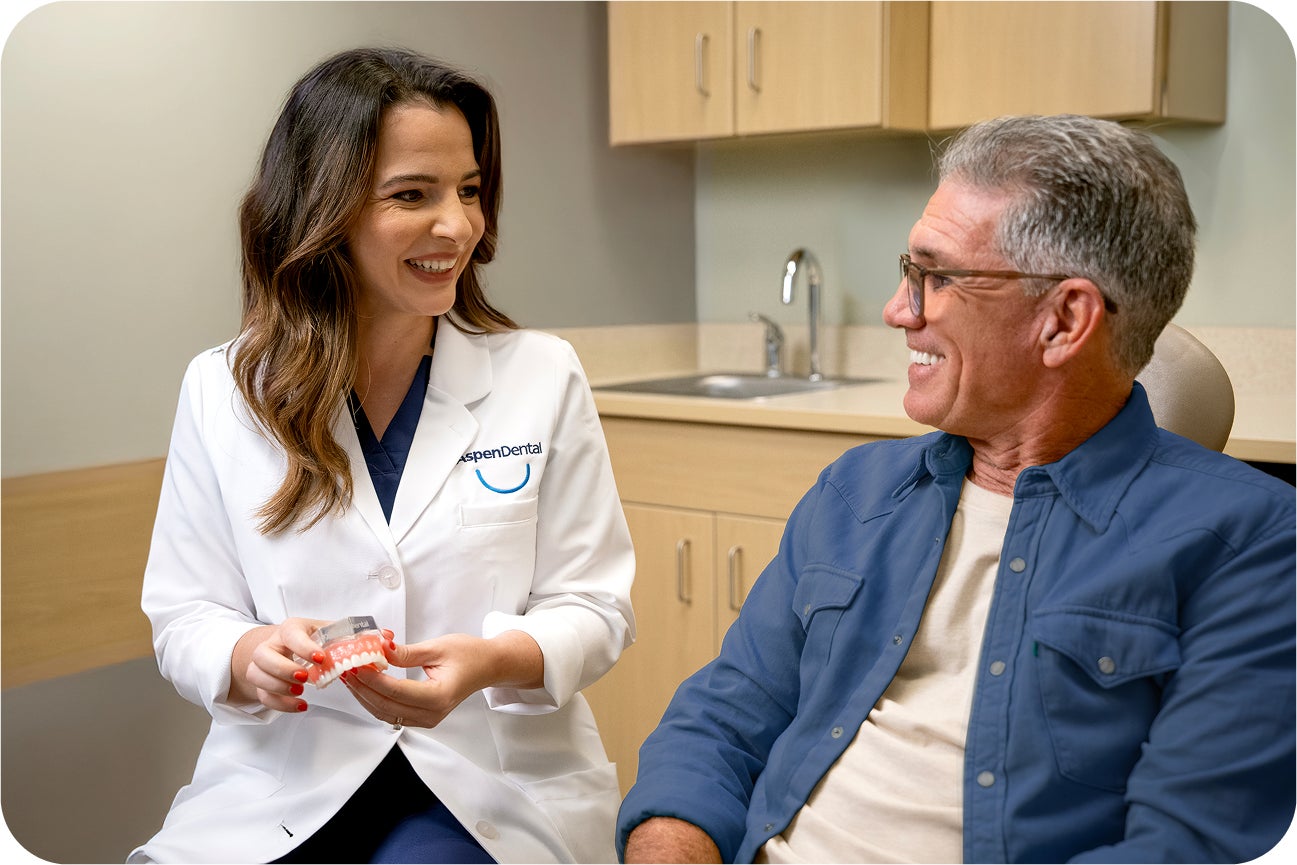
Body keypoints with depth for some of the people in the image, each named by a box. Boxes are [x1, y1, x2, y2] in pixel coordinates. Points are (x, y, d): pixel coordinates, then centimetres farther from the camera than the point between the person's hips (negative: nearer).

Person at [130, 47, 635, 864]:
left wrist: (494, 661, -22)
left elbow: (593, 604, 0)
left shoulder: (544, 375, -1)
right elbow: (185, 615, 4)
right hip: (283, 776, 2)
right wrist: (248, 658, -20)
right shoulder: (220, 391, 2)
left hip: (495, 779, -1)